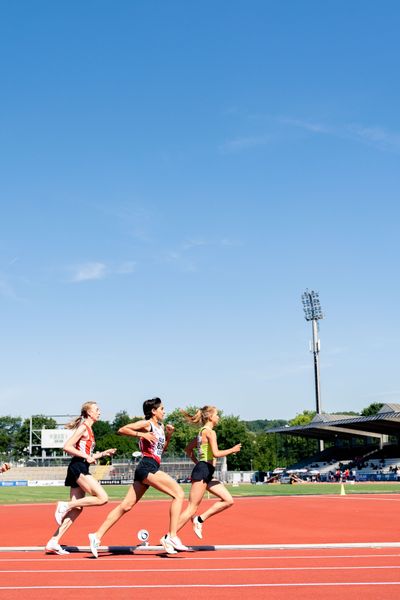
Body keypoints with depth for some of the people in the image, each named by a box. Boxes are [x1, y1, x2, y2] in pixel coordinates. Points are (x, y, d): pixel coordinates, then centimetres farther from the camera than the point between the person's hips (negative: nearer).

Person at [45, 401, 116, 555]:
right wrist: (86, 457, -16)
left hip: (81, 469, 10)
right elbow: (67, 447, -15)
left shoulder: (89, 429, 22)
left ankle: (53, 542, 4)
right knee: (103, 498, -16)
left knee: (77, 508, 5)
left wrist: (103, 453, 17)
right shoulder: (83, 427, -6)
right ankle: (65, 506, -10)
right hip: (78, 467, -10)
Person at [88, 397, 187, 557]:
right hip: (147, 467, -9)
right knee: (178, 493, -14)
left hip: (150, 469, 9)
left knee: (125, 506, 7)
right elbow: (122, 430, -10)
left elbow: (163, 448, 30)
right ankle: (171, 537, -16)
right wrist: (142, 434, -18)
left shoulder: (160, 427, 21)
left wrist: (168, 435, 14)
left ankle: (97, 536, 8)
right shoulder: (146, 424, -3)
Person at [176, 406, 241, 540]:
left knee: (228, 500, 7)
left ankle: (200, 519, 5)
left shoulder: (202, 432, 17)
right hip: (203, 472, -10)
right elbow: (216, 453, -21)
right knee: (192, 508, -8)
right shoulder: (210, 432, -11)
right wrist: (232, 450, -8)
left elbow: (188, 449, 26)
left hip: (207, 474, 10)